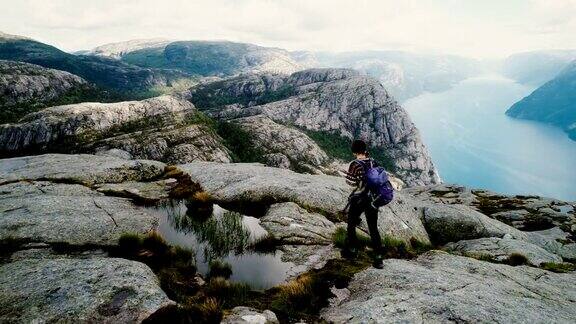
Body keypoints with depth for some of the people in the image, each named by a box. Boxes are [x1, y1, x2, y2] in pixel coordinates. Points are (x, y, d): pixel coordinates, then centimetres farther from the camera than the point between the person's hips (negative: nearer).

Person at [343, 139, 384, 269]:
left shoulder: (355, 164, -17)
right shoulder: (374, 163, -3)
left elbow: (351, 182, -16)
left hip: (357, 200, -4)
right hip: (373, 200, 5)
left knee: (351, 225, 18)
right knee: (374, 229, 10)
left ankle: (352, 250, 30)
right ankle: (378, 258, 9)